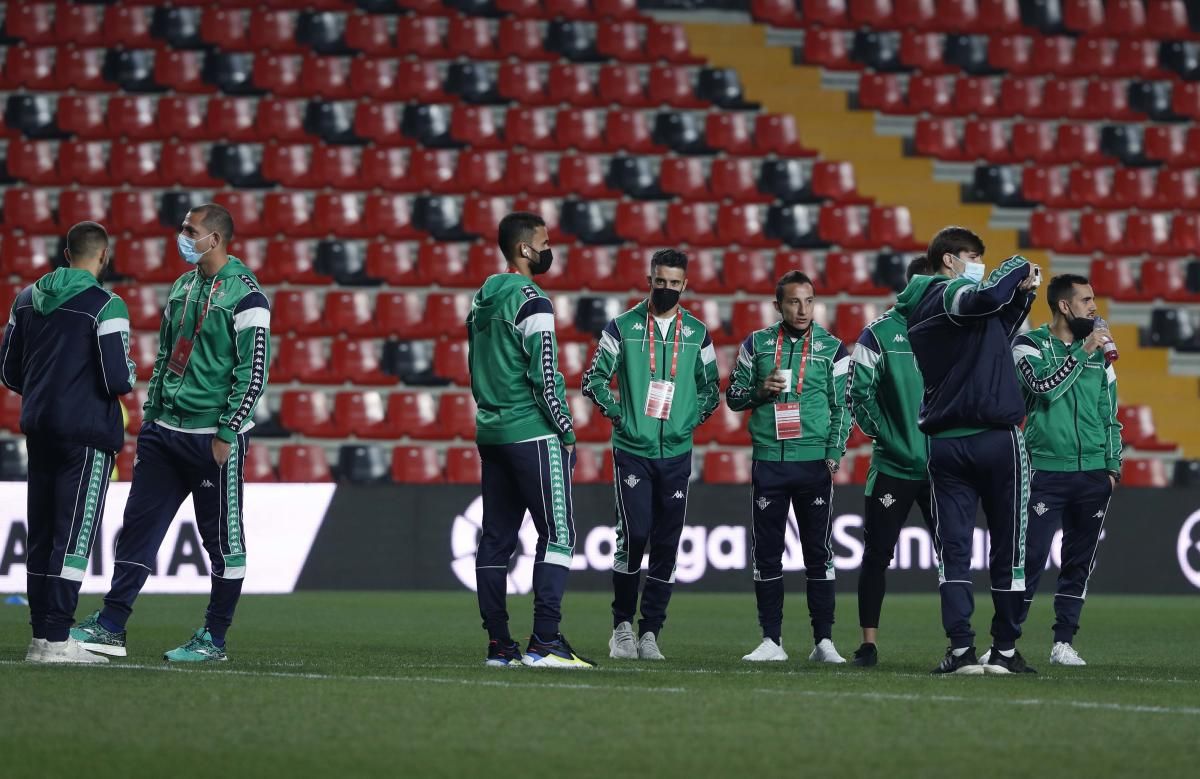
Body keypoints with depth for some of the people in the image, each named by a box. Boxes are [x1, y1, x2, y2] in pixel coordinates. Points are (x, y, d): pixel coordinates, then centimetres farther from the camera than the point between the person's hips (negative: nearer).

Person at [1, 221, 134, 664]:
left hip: (39, 429, 7)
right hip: (87, 434, -7)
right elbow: (118, 380, -16)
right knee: (74, 536, -5)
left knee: (41, 537, 10)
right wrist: (129, 374, 6)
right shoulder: (105, 306, -12)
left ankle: (41, 636, 12)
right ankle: (57, 640, -8)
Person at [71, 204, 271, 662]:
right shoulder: (183, 288, 13)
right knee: (139, 525, 5)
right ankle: (110, 628, 7)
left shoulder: (245, 296, -11)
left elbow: (254, 372, -14)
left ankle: (214, 640, 7)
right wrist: (151, 415, 15)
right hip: (165, 431, 8)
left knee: (222, 538, 1)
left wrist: (226, 433, -16)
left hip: (212, 438, -8)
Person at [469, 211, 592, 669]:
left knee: (496, 540, 8)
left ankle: (498, 645, 10)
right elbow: (545, 378, -16)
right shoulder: (531, 303, -13)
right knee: (558, 534, -5)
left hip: (491, 433, 9)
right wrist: (567, 432, -9)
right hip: (533, 435, -9)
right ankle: (544, 642, -12)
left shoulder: (482, 301, 13)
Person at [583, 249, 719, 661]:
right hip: (632, 450, -3)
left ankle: (650, 632, 9)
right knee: (633, 535, -12)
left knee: (666, 545, 2)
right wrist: (617, 414, -4)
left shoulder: (697, 334, 8)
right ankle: (622, 624, 4)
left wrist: (689, 421, 4)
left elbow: (710, 390, 16)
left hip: (676, 453, 3)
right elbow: (594, 379, 5)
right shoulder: (622, 327, 1)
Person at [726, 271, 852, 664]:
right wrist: (761, 390, -10)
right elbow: (734, 395, 10)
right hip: (768, 461, 2)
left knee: (818, 553, 1)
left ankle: (823, 641, 5)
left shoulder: (832, 348, 2)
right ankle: (771, 640, 9)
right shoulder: (757, 344, 6)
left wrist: (834, 455, -6)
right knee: (766, 554, 3)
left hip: (814, 463, -1)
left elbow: (842, 407, 2)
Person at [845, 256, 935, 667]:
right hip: (893, 464, -2)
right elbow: (857, 392, -3)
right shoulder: (881, 332, -3)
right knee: (877, 555, 1)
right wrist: (884, 434, -8)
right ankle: (868, 643, 8)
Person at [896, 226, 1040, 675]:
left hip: (945, 444, 6)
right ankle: (1005, 650, 7)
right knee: (1008, 550, 4)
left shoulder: (916, 312, 16)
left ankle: (961, 650, -7)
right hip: (996, 439, -6)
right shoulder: (951, 295, -8)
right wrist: (1023, 270, -11)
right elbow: (990, 296, -31)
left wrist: (1020, 294, 11)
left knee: (953, 550, 3)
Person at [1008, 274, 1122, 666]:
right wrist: (1082, 351, -19)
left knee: (1079, 564, 6)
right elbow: (1046, 388, -19)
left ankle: (1064, 643, 13)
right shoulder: (1030, 345, -1)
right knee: (1030, 559, -8)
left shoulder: (1099, 351, 12)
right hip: (1046, 472, -4)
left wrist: (1112, 465, 10)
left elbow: (1110, 415, 16)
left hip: (1093, 474, 4)